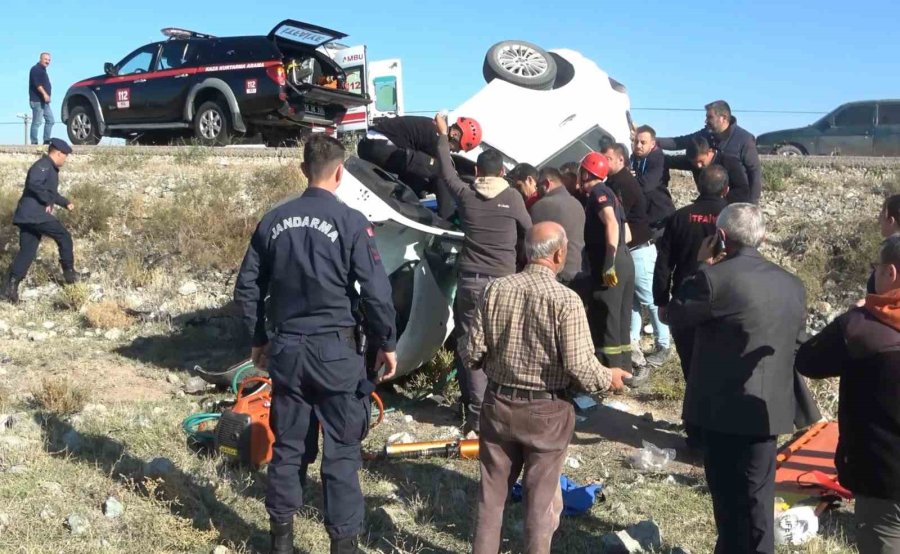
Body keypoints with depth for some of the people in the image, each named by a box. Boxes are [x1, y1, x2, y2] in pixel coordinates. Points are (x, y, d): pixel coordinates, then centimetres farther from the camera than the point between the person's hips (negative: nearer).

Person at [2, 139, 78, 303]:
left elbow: (51, 192, 39)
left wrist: (65, 203, 48)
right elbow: (34, 184, -30)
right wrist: (47, 202, -19)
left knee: (27, 251, 6)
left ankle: (11, 285, 1)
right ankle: (69, 273, 11)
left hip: (29, 216, 10)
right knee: (64, 237, 3)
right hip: (35, 214, -10)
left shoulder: (51, 169, 23)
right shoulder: (43, 166, -11)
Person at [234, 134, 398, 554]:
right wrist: (386, 343, 2)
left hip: (286, 349, 4)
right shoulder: (350, 222, -10)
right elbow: (376, 291, -11)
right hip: (335, 350, -4)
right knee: (342, 451, 6)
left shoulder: (273, 221, 4)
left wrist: (259, 339, 20)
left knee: (287, 445, 15)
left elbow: (247, 288, 9)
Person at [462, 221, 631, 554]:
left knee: (491, 490, 17)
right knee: (541, 498, 13)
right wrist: (610, 378, 1)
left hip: (498, 404, 4)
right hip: (546, 412, -3)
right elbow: (580, 369, -20)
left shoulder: (496, 289, -7)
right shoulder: (566, 300, -18)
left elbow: (472, 355, -3)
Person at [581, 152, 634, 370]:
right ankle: (623, 370, 19)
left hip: (611, 265, -10)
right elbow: (627, 235, 24)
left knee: (605, 322, -7)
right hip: (625, 261, 10)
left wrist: (609, 262, -27)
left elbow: (612, 224, -23)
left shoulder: (598, 192, -6)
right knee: (620, 321, 13)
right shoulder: (609, 193, 22)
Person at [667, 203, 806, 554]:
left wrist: (702, 267, 2)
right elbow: (796, 341, 14)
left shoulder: (716, 278, -16)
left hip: (725, 407, -5)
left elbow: (676, 315, -4)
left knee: (728, 494, 8)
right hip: (768, 407, 6)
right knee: (757, 496, 16)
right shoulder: (793, 285, 4)